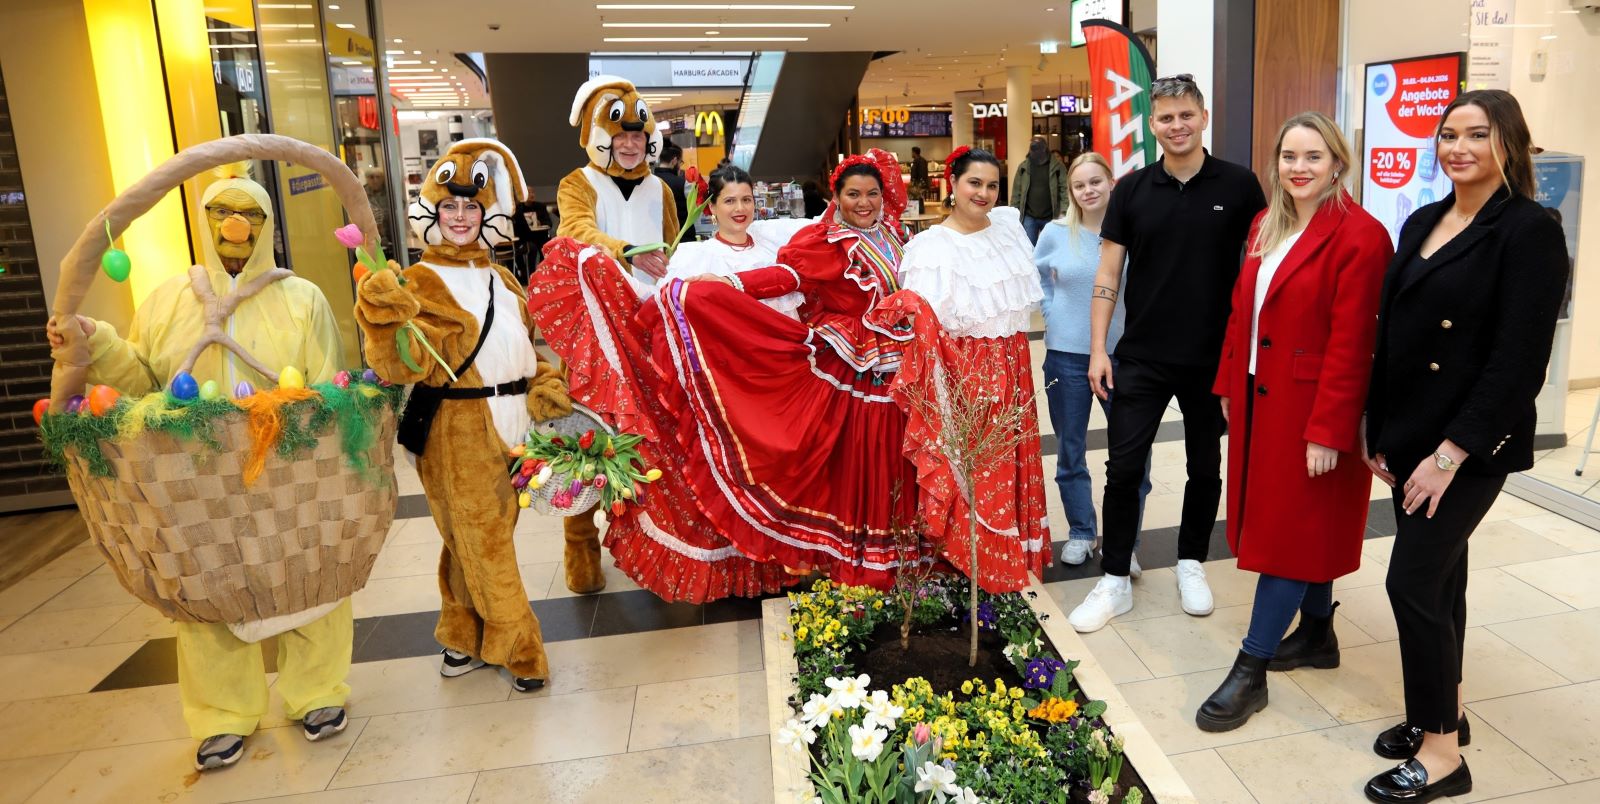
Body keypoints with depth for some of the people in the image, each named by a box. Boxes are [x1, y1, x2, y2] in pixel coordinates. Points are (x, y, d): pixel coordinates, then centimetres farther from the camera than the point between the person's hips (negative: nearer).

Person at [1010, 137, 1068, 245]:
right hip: (1029, 217, 1)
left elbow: (1065, 190, -7)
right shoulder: (1023, 167, 2)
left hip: (1050, 218, -1)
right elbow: (1016, 192, 3)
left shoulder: (1057, 167, -3)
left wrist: (1063, 212, -15)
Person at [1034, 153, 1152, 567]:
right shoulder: (1056, 233, -1)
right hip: (1067, 356, 1)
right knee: (1070, 451, 10)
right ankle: (1080, 532, 28)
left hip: (1122, 354, -1)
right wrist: (1052, 317, 2)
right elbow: (1036, 280, 13)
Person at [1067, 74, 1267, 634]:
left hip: (1214, 357, 0)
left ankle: (1191, 563, 33)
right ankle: (1115, 580, 13)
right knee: (1123, 467, 1)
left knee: (1205, 467, 13)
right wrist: (1098, 350, -5)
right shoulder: (1132, 189, 1)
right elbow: (1108, 274, 1)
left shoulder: (1238, 185, -3)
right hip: (1141, 357, 0)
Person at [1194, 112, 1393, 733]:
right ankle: (1317, 635, 36)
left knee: (1292, 528, -1)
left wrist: (1327, 430, -20)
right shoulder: (1266, 226, 9)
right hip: (1258, 397, 8)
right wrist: (1228, 384, 10)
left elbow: (1350, 343, -18)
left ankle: (1250, 671, 7)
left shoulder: (1359, 236, -15)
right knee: (1294, 521, 18)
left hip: (1311, 404, -8)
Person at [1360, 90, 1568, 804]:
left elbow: (1519, 360, -17)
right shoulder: (1423, 222, 10)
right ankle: (1443, 711, 32)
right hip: (1408, 435, 7)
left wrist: (1451, 452, -19)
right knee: (1439, 575, 16)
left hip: (1471, 443, -7)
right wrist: (1379, 432, 9)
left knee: (1413, 581, -6)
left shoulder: (1529, 231, -11)